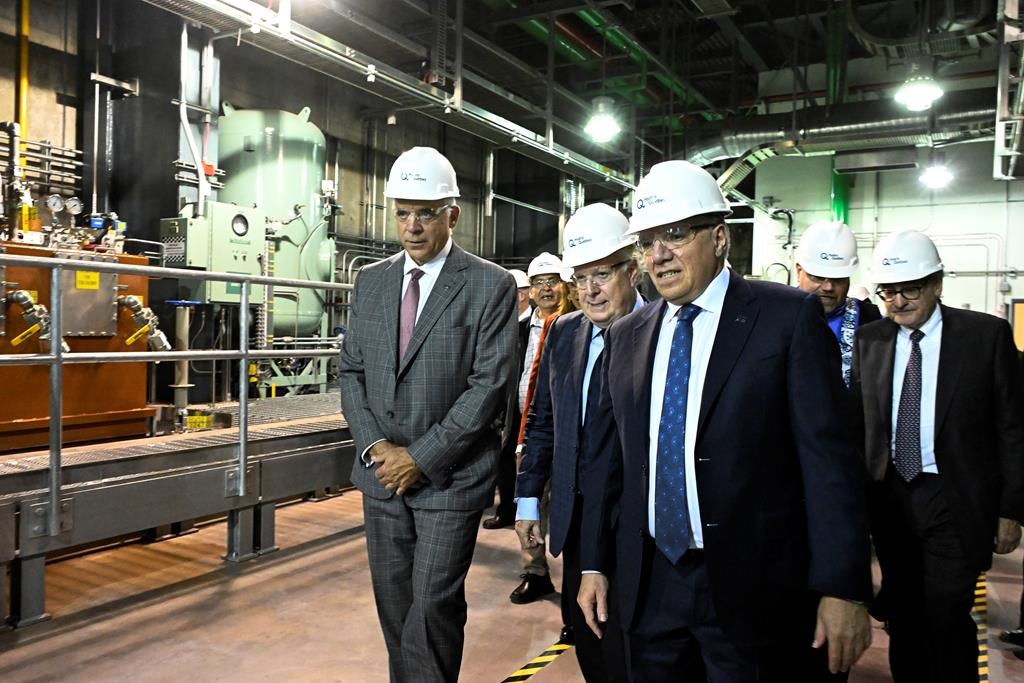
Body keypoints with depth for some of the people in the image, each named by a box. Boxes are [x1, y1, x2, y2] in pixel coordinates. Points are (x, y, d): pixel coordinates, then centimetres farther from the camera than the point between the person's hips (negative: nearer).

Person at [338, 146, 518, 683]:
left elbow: (490, 383, -12)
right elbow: (351, 370, 9)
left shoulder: (491, 285, -7)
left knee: (433, 606, -4)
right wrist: (374, 446, -5)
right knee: (393, 603, 14)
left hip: (449, 477, -4)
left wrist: (421, 457, -13)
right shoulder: (371, 280, 9)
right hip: (381, 473, 5)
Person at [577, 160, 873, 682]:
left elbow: (828, 455, -10)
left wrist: (843, 587, -13)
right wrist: (594, 563, 9)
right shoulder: (624, 337, 8)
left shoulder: (789, 318, -6)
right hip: (647, 587, 4)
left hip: (753, 588, -4)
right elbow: (605, 457, 10)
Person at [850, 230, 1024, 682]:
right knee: (902, 615, 13)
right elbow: (857, 423, 6)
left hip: (954, 500, -3)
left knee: (946, 615, -6)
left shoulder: (987, 334, -4)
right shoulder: (868, 340, 4)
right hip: (889, 497, 3)